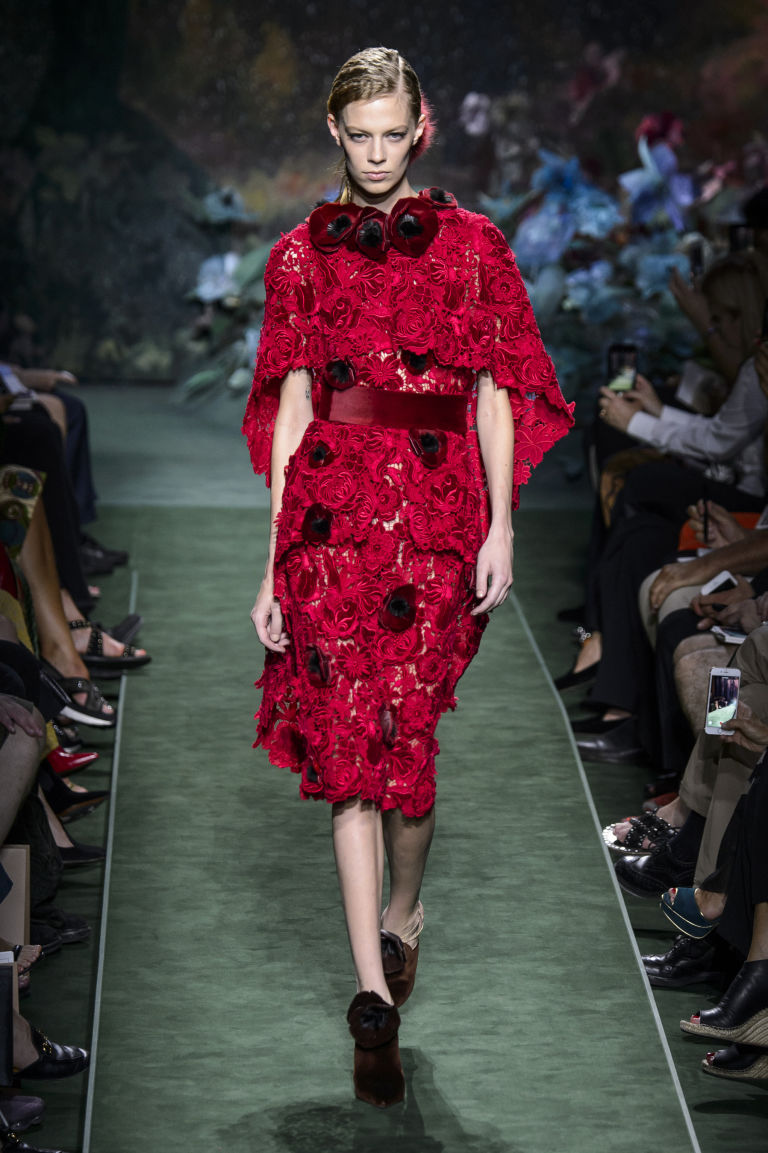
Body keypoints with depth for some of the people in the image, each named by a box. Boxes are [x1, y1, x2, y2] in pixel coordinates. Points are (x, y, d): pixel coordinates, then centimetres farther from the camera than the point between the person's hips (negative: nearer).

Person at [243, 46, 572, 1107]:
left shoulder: (470, 246, 8)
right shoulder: (303, 255, 12)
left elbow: (495, 393, 7)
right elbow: (290, 406, 10)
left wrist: (500, 526, -3)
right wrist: (274, 559, 6)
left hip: (437, 508, -1)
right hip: (331, 508, 1)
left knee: (403, 736, -3)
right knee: (351, 744, -5)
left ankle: (402, 910, 27)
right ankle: (375, 995, -4)